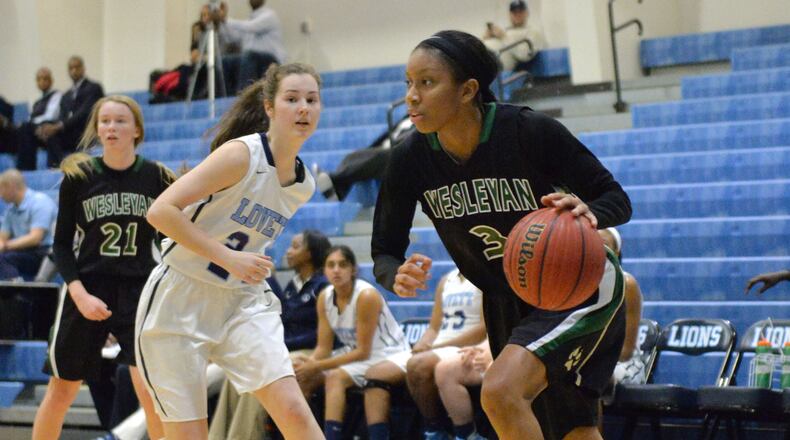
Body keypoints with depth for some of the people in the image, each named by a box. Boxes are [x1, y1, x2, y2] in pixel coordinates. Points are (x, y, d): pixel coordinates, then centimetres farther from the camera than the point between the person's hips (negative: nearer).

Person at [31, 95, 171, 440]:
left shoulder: (157, 177, -1)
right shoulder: (78, 176, -2)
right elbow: (61, 245, 1)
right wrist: (80, 295, -12)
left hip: (140, 291, 0)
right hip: (87, 291, 0)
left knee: (152, 392, -10)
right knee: (61, 392, 8)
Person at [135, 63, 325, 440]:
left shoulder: (303, 184, 5)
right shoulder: (242, 154, -17)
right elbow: (161, 211, -22)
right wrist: (229, 258, -24)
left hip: (242, 302, 5)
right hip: (178, 299, -5)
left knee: (293, 409, -16)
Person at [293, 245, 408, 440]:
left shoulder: (366, 296, -22)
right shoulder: (325, 297, -2)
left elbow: (363, 352, -22)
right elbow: (323, 347, 0)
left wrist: (317, 367, -24)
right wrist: (310, 363, -24)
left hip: (387, 355, -8)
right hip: (354, 354, 8)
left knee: (335, 377, -30)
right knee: (302, 377, -8)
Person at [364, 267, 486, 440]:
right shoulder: (447, 280, 21)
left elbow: (485, 328, -14)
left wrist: (436, 346, -16)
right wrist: (422, 346, -6)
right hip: (437, 350, 8)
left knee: (417, 365, -35)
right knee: (375, 374, -8)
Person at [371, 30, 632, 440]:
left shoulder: (531, 131, -24)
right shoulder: (410, 160, -13)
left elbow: (617, 199, -15)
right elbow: (384, 252, -4)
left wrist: (586, 211, -39)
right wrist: (397, 276, -29)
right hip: (507, 304, 5)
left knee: (500, 391, -28)